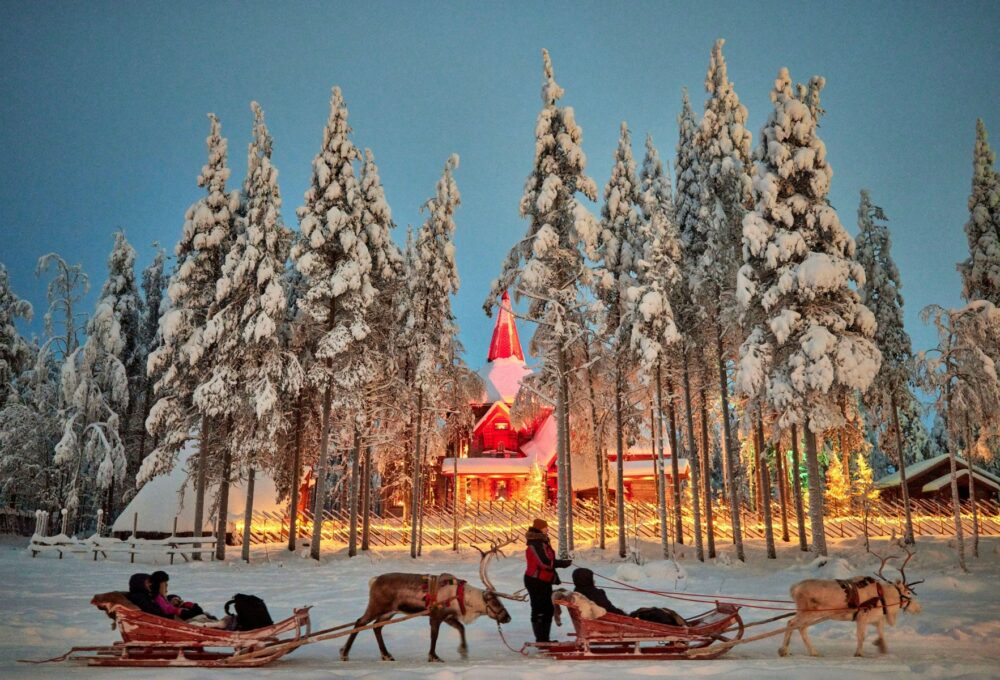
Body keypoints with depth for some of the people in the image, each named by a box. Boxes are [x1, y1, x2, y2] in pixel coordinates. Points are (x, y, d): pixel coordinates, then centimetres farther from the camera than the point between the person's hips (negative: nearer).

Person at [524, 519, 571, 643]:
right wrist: (563, 563, -19)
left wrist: (555, 577, 23)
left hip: (544, 581, 11)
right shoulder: (536, 544, -19)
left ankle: (544, 639, 24)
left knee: (548, 609, 15)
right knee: (539, 610, -4)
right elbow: (545, 562, -27)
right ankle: (541, 639, 2)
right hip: (536, 582, -10)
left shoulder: (542, 542, 14)